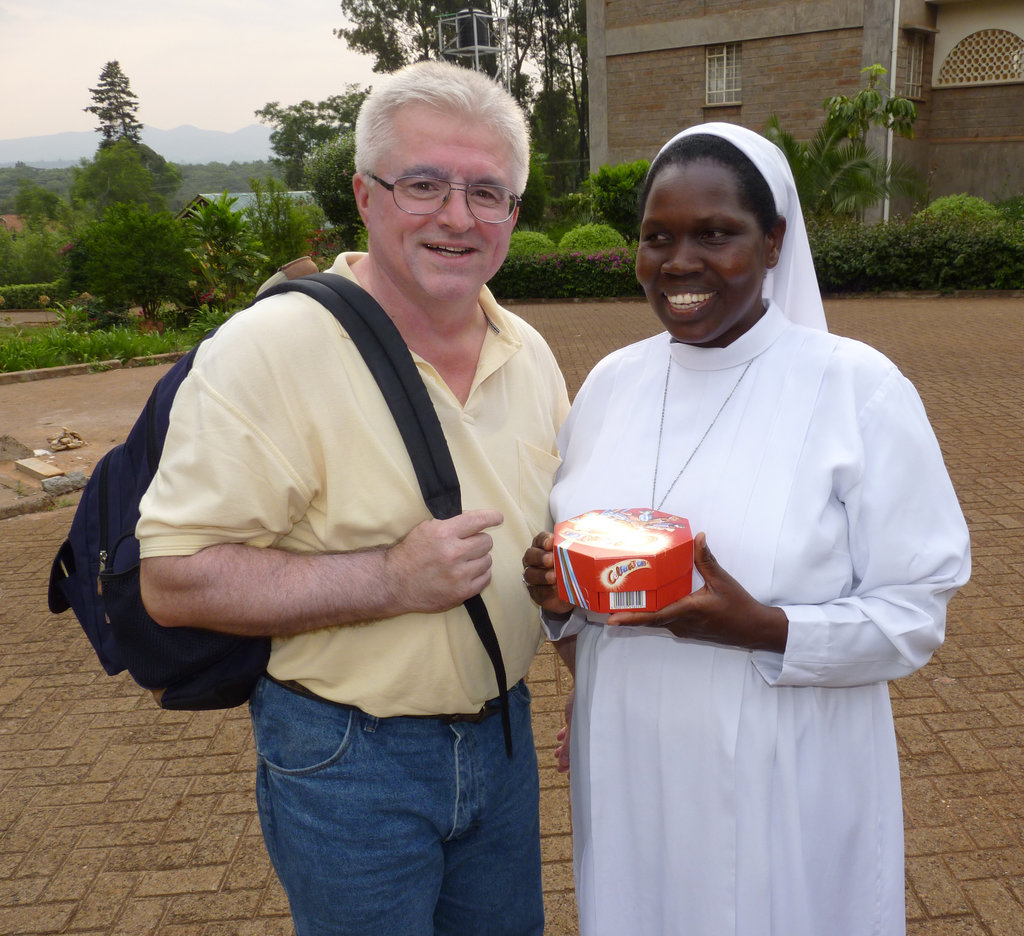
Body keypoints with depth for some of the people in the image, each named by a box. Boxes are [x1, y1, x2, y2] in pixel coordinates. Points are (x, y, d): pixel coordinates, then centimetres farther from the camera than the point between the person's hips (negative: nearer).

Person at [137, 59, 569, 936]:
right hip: (346, 758, -6)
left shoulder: (529, 353, 2)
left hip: (502, 732, 6)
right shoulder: (269, 348, -19)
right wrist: (391, 579, -28)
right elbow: (176, 578, -21)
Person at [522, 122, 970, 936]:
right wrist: (561, 592, -10)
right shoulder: (612, 380, 2)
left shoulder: (857, 387, -12)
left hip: (782, 788, -4)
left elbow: (914, 613, -10)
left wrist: (767, 630, -26)